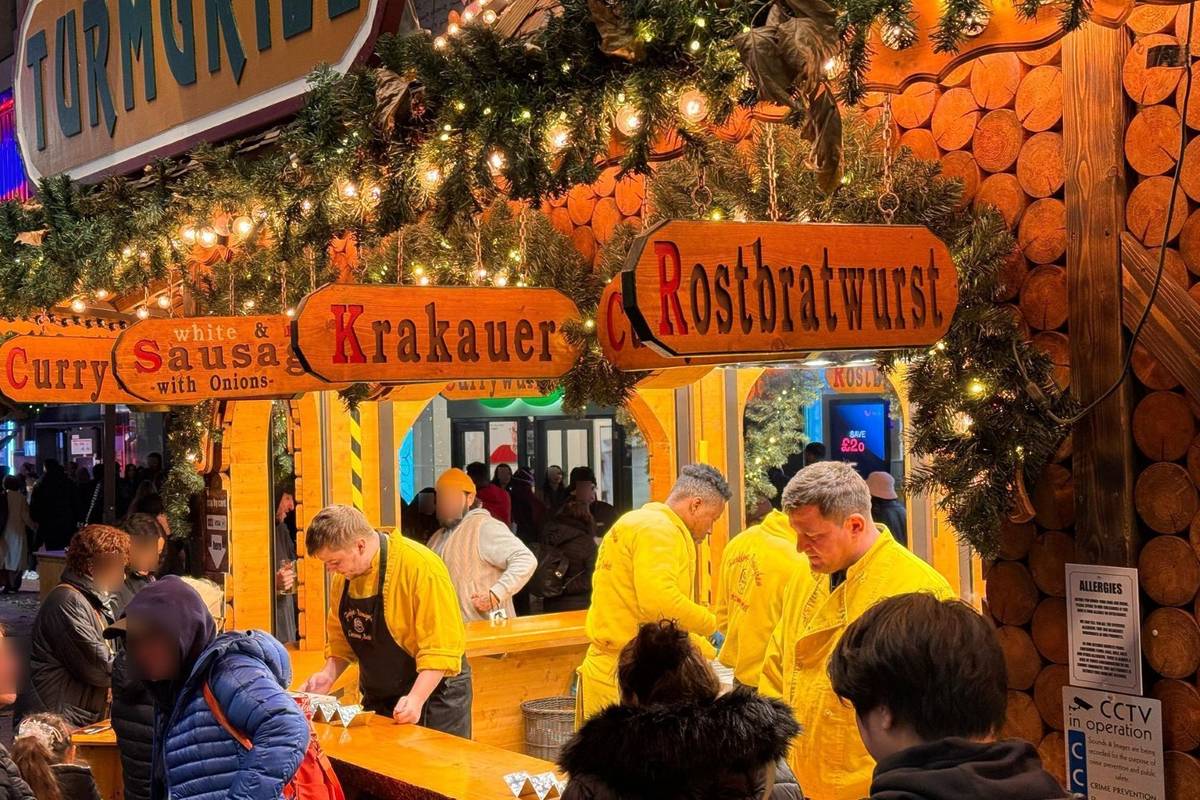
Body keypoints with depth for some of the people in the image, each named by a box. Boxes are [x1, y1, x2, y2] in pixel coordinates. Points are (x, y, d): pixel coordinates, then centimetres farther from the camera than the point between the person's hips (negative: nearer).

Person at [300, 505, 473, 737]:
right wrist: (328, 675, -4)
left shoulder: (422, 567, -23)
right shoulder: (343, 576, 0)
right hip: (377, 699, 7)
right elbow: (341, 638, 12)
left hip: (434, 694, -7)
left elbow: (440, 648, -24)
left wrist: (416, 698, -32)